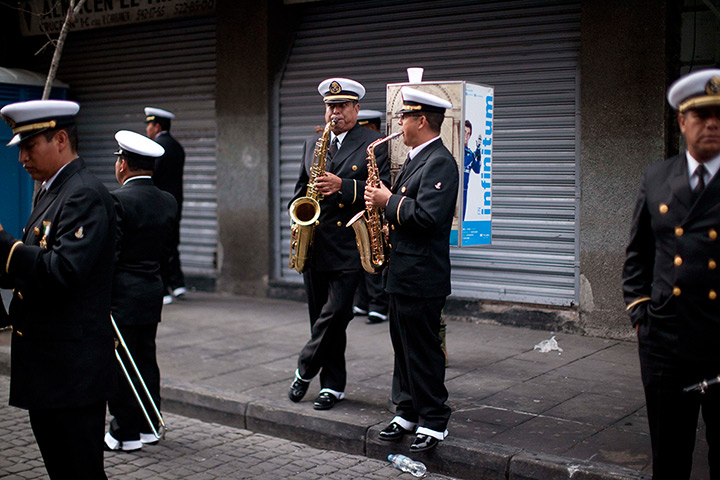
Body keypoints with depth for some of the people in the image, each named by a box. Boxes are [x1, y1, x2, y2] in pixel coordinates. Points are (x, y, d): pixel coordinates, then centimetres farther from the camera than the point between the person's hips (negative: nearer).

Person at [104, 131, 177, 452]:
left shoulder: (118, 200, -15)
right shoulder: (168, 202, 6)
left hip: (122, 294, -7)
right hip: (153, 292, 7)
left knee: (119, 364, 2)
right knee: (146, 359, 16)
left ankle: (126, 434, 9)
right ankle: (149, 426, 24)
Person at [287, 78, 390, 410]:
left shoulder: (374, 145, -1)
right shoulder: (312, 143, 16)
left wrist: (342, 186, -21)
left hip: (347, 247, -5)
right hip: (313, 245, 5)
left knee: (334, 314, -9)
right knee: (322, 317, 10)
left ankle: (304, 371, 10)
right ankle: (333, 385, 20)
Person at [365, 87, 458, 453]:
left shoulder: (440, 162, -16)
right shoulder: (416, 159, 16)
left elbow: (427, 216, -26)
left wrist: (389, 201, -15)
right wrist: (385, 199, 5)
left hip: (421, 278, -10)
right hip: (402, 272, 10)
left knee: (424, 351, -2)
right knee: (403, 347, 15)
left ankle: (434, 423, 8)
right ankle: (407, 412, 26)